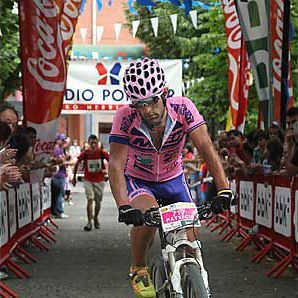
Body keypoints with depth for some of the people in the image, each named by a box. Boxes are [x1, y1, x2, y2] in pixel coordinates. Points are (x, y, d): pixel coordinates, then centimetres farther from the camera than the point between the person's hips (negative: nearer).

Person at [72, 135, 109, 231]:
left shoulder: (102, 153, -10)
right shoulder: (85, 153, -9)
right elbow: (77, 164, 5)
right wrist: (74, 177, 9)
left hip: (99, 180, 1)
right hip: (88, 180, -1)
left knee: (98, 201, 10)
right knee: (90, 200, -13)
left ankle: (96, 218, 36)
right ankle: (89, 222, -12)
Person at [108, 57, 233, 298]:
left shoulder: (183, 109, -26)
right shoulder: (125, 118, -29)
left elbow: (206, 148, -31)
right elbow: (116, 165, -34)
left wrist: (224, 190, -42)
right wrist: (124, 207, -48)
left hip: (173, 179, 2)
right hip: (138, 181, -2)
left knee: (189, 242, -7)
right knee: (147, 215, -33)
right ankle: (138, 270, -8)